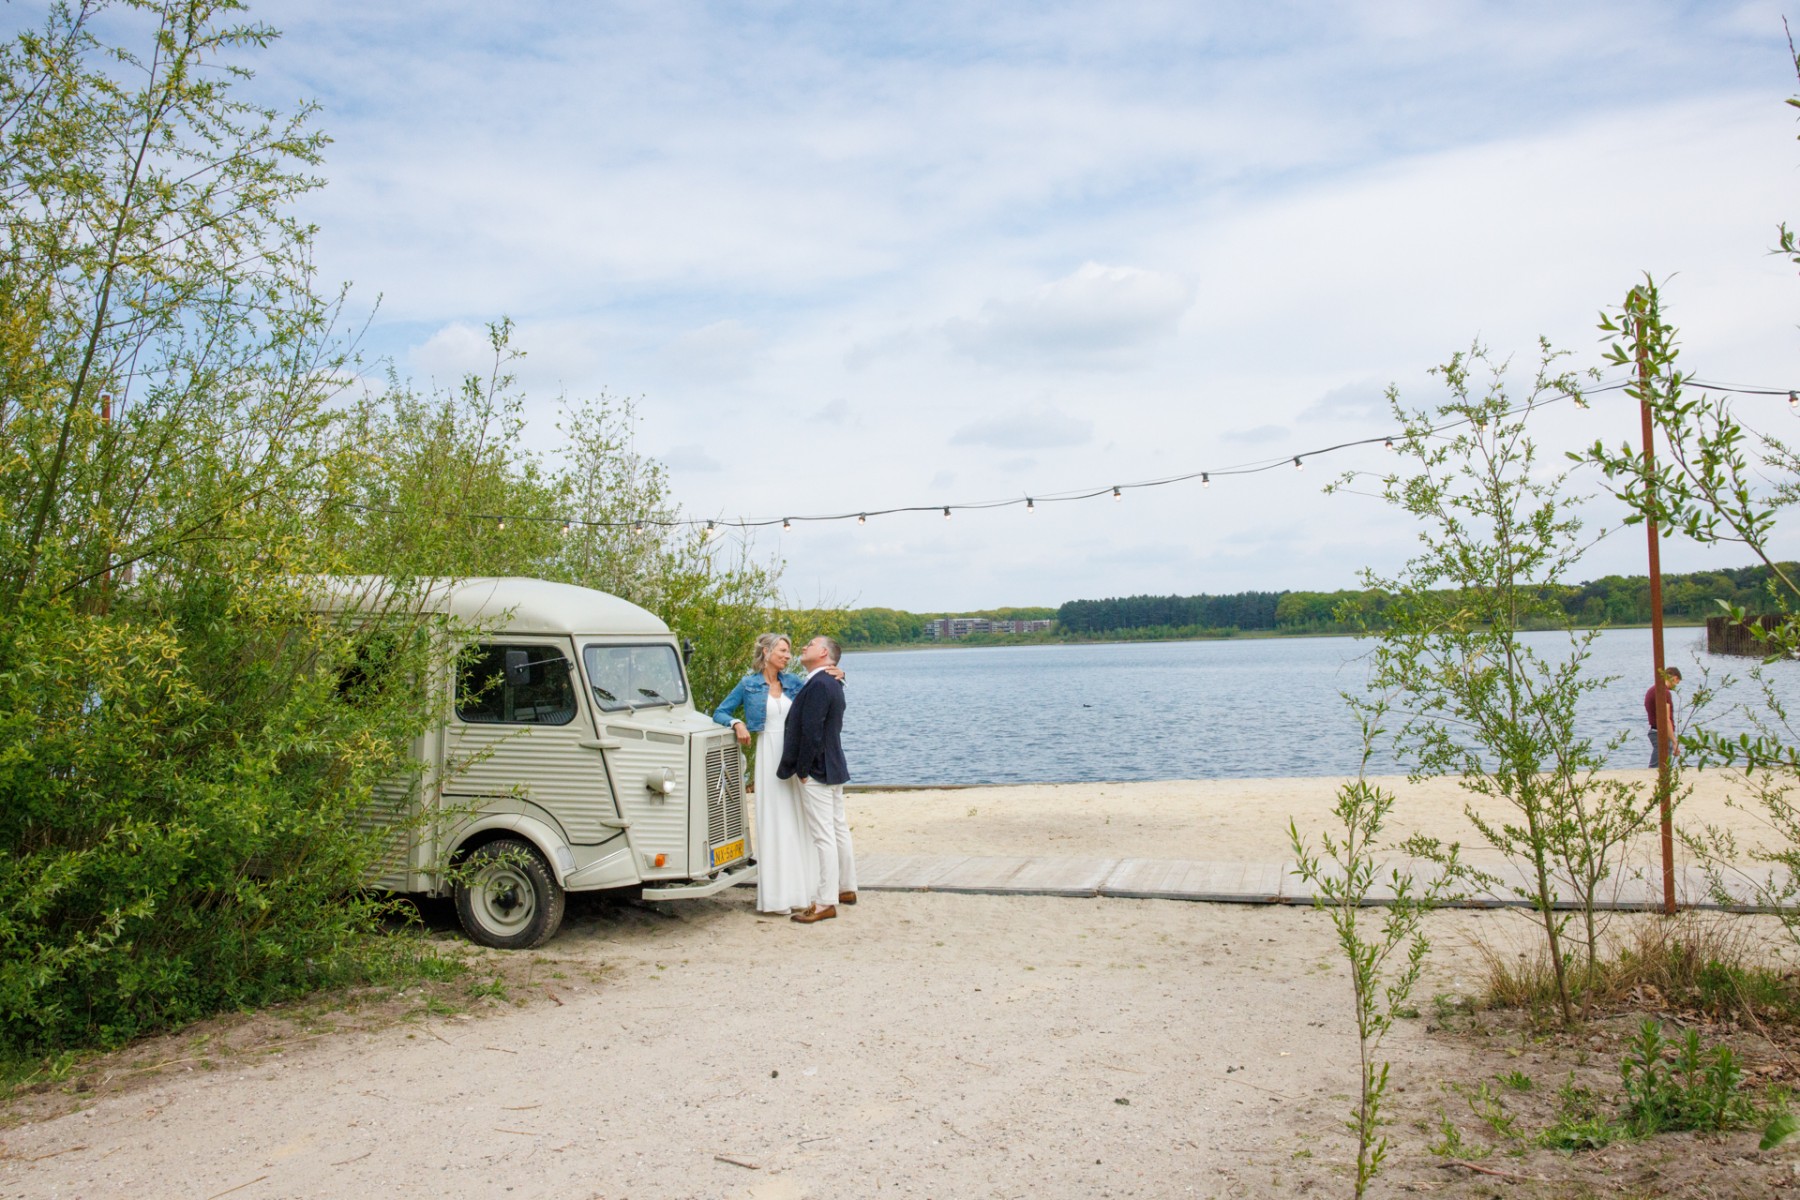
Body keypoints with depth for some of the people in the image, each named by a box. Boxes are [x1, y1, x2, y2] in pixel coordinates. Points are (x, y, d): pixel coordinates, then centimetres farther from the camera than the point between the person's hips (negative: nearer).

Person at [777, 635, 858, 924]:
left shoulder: (818, 685, -18)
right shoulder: (832, 684, 14)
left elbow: (811, 732, -23)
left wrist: (802, 770, -15)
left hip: (816, 772, -10)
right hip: (833, 770, 10)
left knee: (823, 836, -7)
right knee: (838, 830, 17)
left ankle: (825, 903, -4)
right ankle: (846, 888, 28)